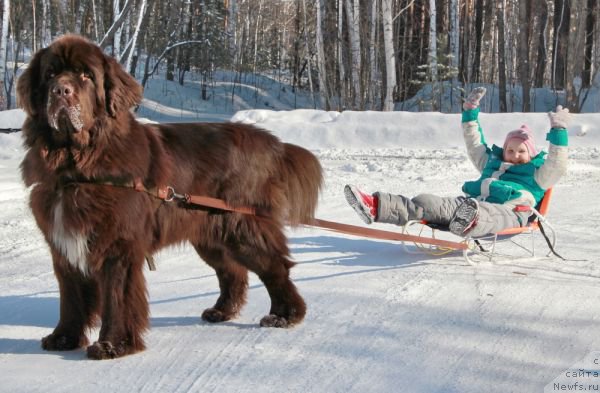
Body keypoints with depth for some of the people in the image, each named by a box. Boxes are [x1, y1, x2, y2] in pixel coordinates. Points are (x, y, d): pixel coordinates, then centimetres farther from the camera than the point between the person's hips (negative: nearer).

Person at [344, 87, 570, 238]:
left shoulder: (536, 173, 22)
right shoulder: (492, 162, 37)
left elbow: (556, 167, 5)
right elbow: (474, 146, 43)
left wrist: (558, 132, -1)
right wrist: (470, 112, 40)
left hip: (507, 212, -6)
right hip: (474, 203, 6)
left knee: (485, 215, -45)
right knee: (429, 202, -18)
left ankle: (468, 222, -84)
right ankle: (376, 206, -38)